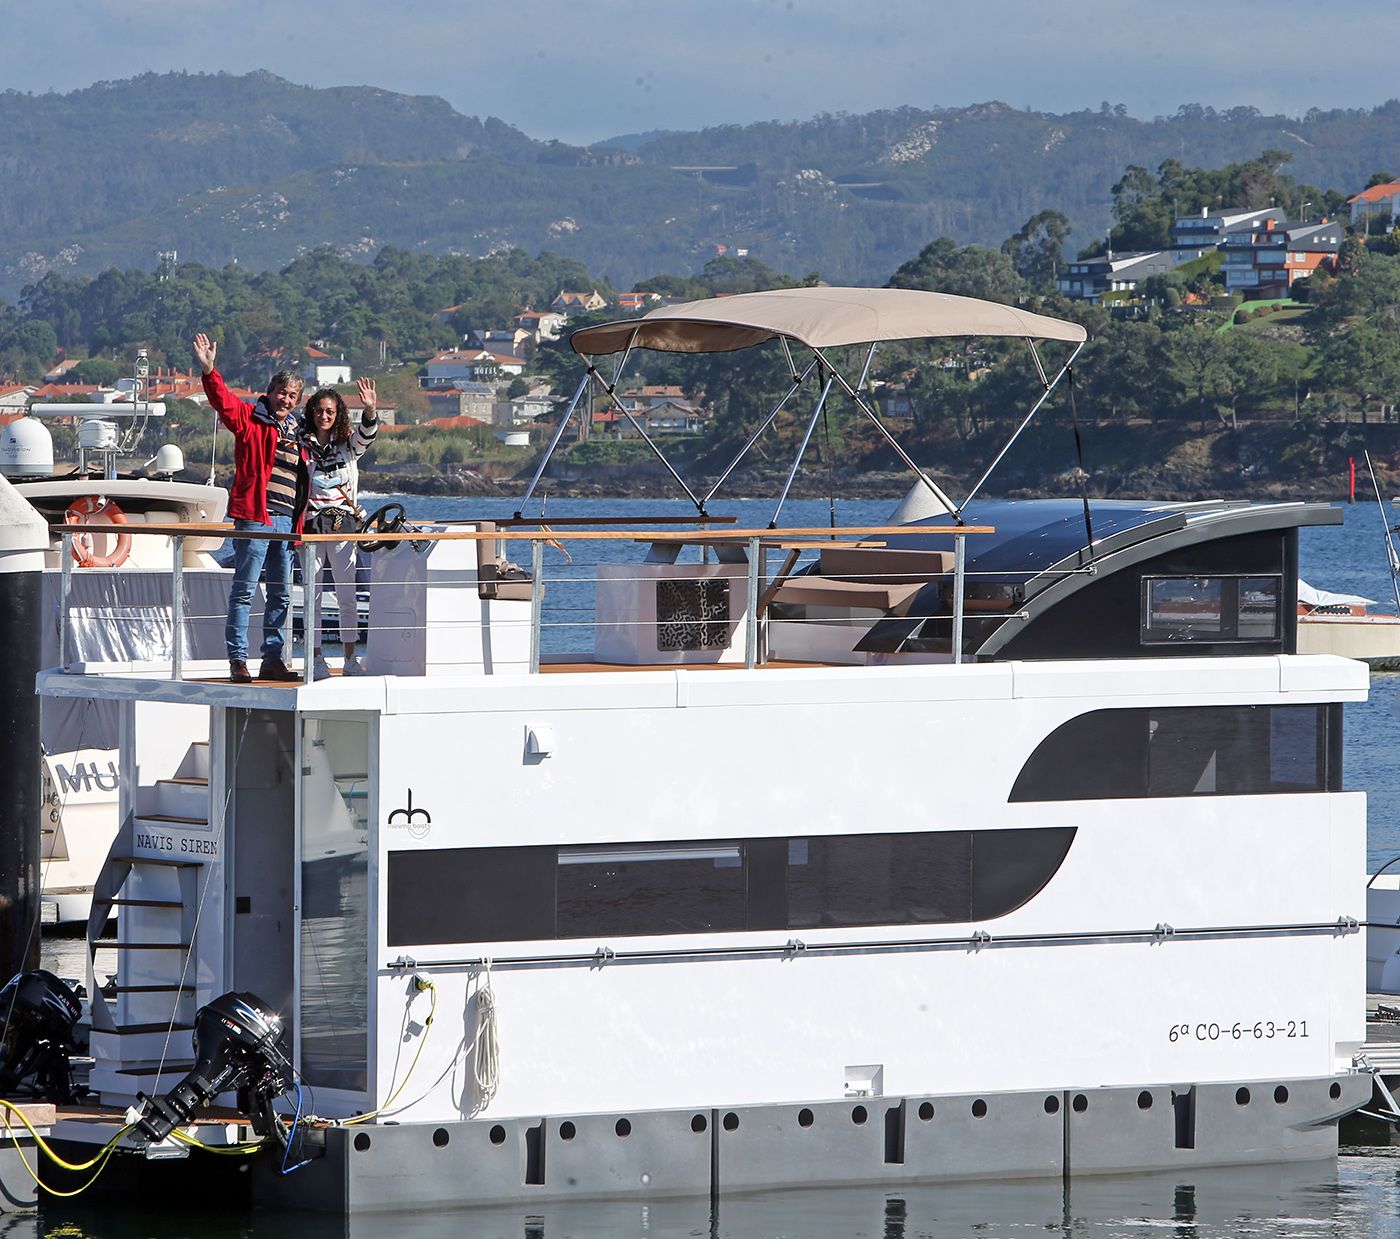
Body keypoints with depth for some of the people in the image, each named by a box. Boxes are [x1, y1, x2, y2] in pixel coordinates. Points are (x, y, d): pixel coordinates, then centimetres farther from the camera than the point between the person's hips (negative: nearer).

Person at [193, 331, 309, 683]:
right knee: (244, 591, -6)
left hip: (286, 521, 7)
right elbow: (224, 401, -17)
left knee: (280, 595, 11)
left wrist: (299, 522, 19)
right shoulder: (251, 419, 0)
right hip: (254, 518, -7)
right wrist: (208, 371, -34)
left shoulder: (296, 433, 17)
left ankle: (272, 660, 18)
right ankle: (238, 660, -6)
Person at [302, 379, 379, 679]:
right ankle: (317, 659, 3)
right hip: (310, 527, -1)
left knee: (347, 597, 0)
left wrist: (370, 411, -32)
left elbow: (367, 434, -13)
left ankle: (350, 659, 5)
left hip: (343, 527, 1)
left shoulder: (348, 445, 7)